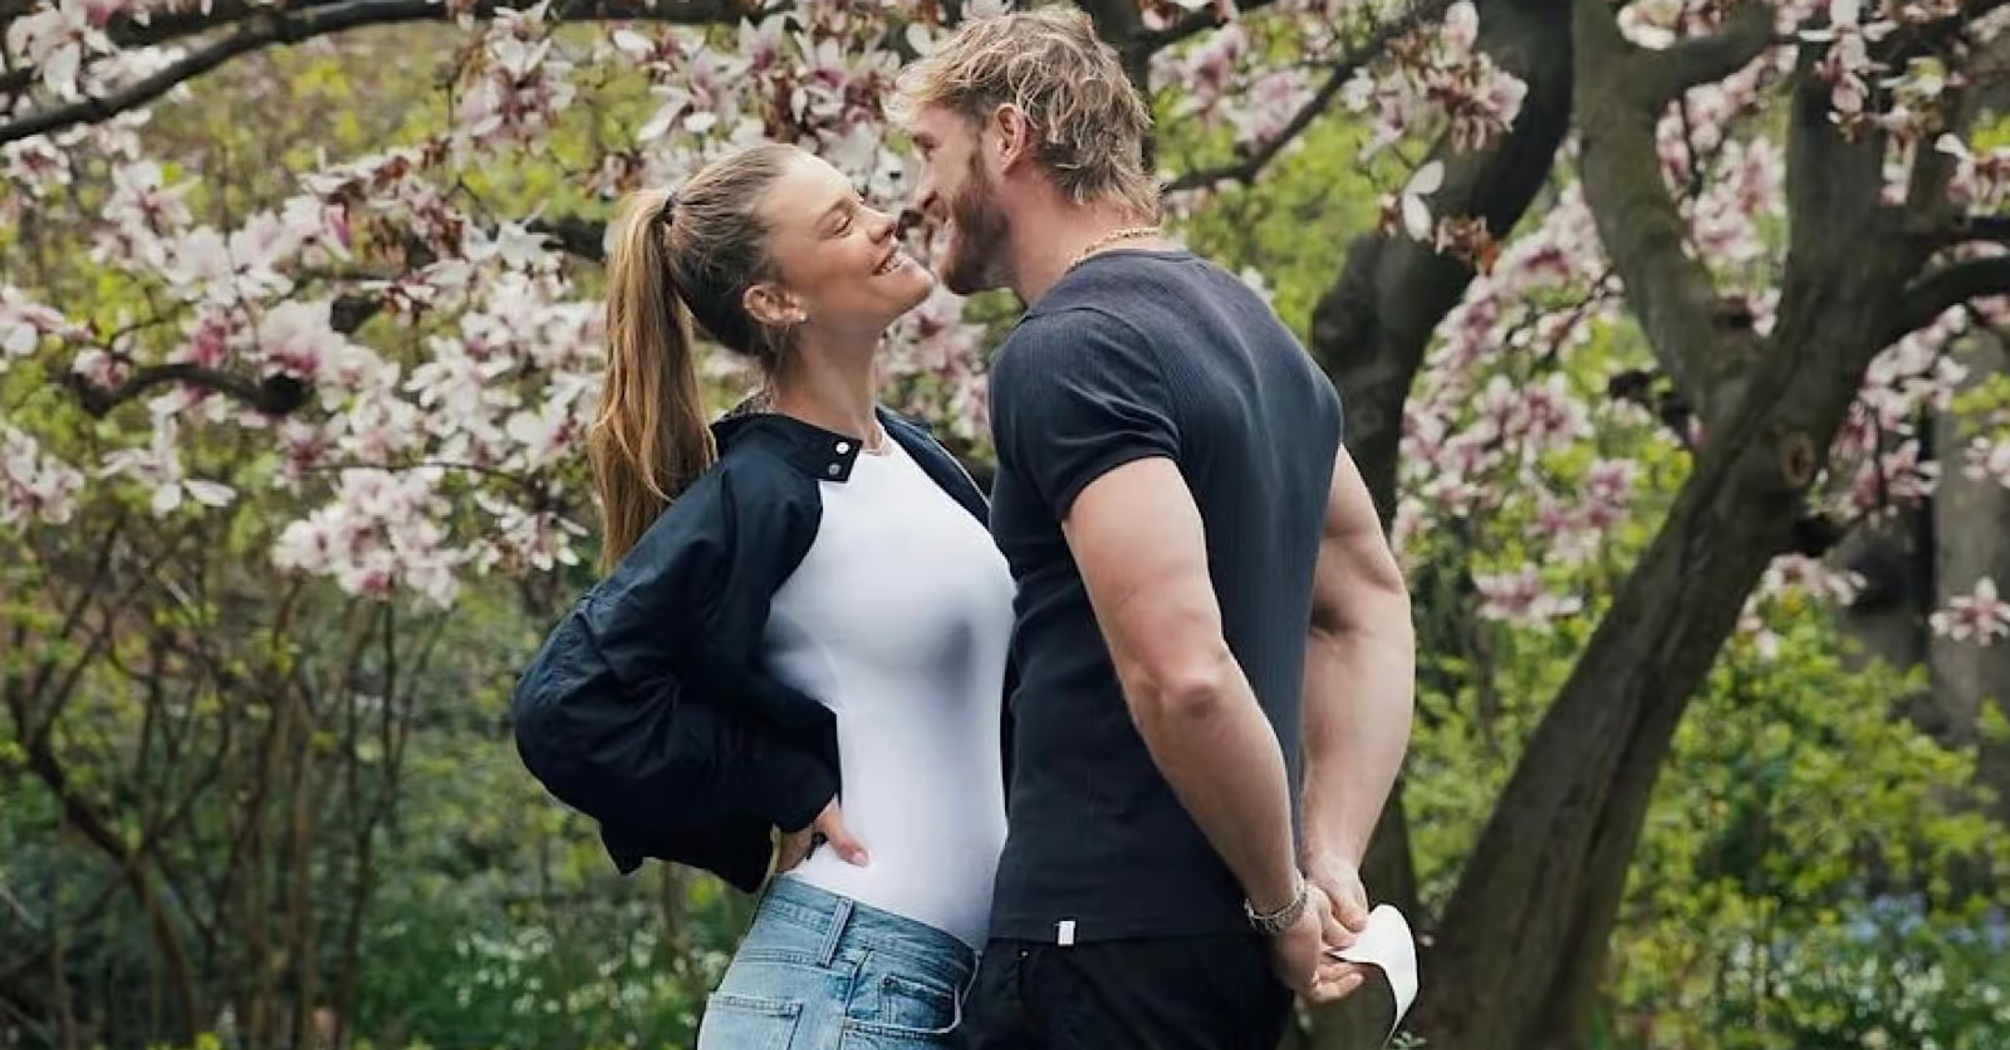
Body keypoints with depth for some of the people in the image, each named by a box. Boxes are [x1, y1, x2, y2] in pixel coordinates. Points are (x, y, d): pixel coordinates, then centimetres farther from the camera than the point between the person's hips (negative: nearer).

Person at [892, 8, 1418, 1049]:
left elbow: (1182, 673, -25)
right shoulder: (1247, 322, 14)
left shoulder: (1064, 352, -15)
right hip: (1224, 940, 9)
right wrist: (1330, 863, 11)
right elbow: (1369, 608, 21)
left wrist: (1287, 898, -11)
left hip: (1106, 940, -9)